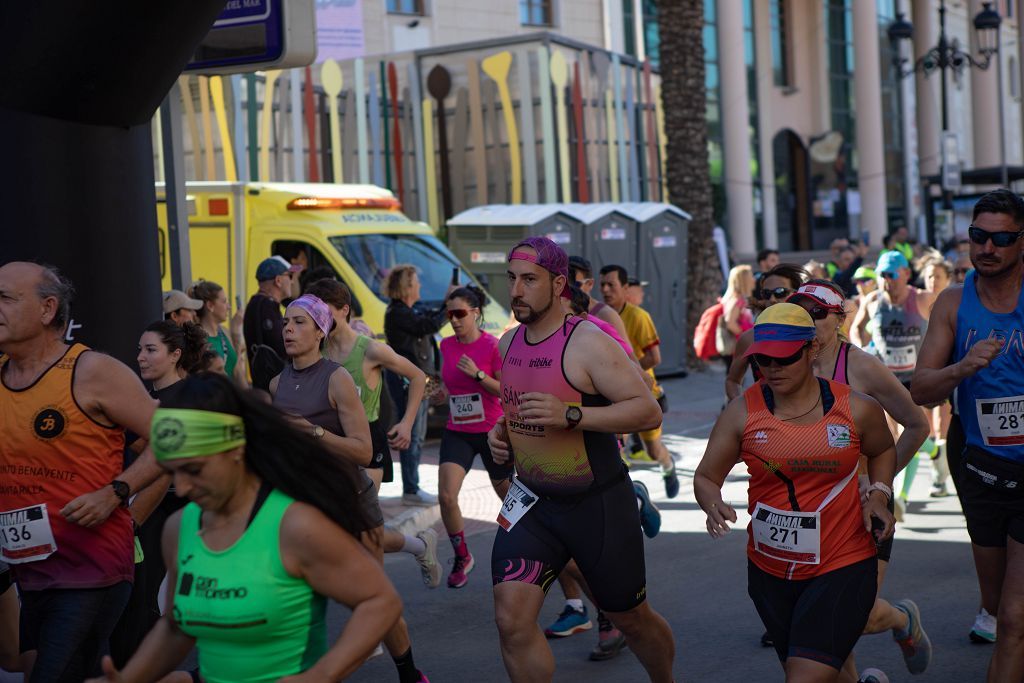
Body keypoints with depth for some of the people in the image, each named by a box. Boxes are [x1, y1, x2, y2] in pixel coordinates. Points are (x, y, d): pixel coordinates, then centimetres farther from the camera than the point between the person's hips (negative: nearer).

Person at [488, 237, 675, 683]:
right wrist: (500, 431, 3)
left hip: (599, 506, -5)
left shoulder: (588, 344, -18)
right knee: (512, 620, -12)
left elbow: (649, 410, -23)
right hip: (532, 501, 5)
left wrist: (570, 415, -32)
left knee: (631, 619, 13)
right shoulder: (509, 343, 5)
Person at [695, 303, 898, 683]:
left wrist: (878, 496, -1)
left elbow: (882, 450, 16)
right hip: (769, 571, 3)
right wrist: (715, 507, -24)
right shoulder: (742, 413, -6)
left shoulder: (856, 409, -5)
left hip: (842, 568, -3)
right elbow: (706, 477, -2)